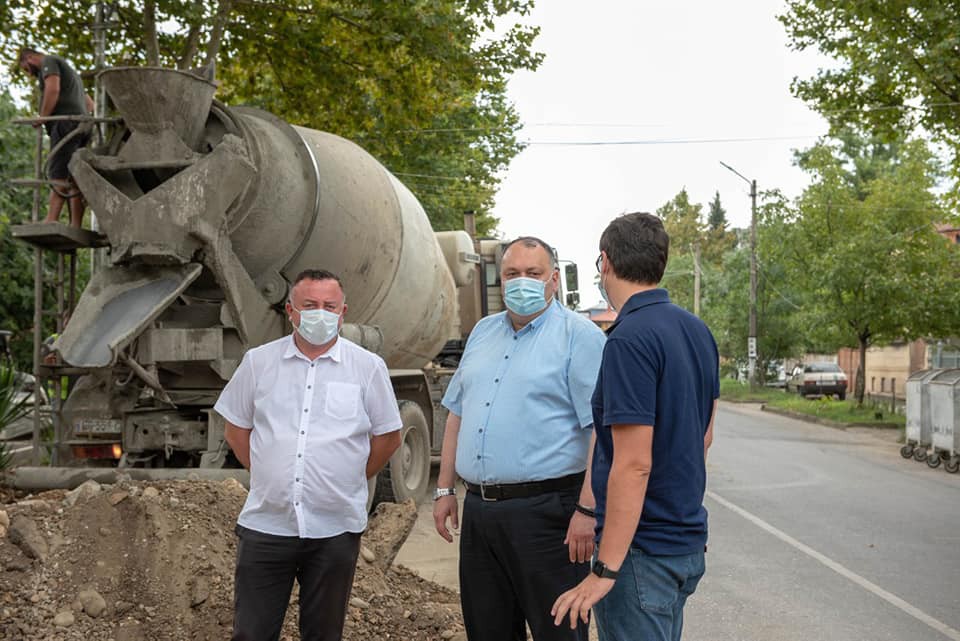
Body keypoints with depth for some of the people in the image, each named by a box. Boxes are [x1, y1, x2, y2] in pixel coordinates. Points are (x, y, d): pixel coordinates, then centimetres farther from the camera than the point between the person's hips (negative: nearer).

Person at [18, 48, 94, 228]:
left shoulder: (49, 62, 5)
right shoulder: (69, 70, 34)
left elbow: (53, 89, -14)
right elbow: (90, 105, 35)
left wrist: (42, 118, -8)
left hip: (65, 124, -9)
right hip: (81, 126, 9)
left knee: (58, 175, -18)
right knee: (74, 179, 0)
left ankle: (51, 222, -27)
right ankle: (75, 226, -8)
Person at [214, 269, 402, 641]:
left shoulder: (368, 367, 0)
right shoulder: (258, 362, 4)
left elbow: (388, 437, 7)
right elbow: (236, 429, 13)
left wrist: (347, 482, 5)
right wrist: (268, 475, 7)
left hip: (335, 528, -1)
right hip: (266, 525, 1)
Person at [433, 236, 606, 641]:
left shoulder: (578, 335, -7)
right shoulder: (482, 332, 15)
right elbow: (457, 413, 20)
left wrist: (587, 510, -19)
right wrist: (445, 489, 15)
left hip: (545, 511, -7)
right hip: (478, 510, 7)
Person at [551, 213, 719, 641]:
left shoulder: (629, 340, -21)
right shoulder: (697, 331, 7)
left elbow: (634, 466, -24)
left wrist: (605, 570, -21)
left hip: (643, 550, -9)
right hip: (687, 537, 9)